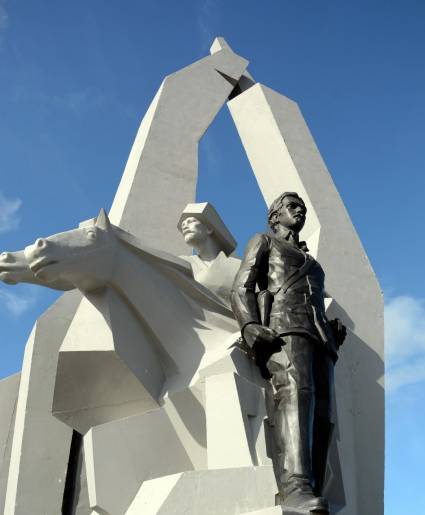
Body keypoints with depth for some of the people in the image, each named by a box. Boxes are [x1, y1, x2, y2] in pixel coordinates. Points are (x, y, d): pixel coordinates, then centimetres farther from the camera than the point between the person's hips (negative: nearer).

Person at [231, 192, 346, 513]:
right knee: (295, 391, -34)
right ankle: (295, 487, -51)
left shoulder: (312, 263, 41)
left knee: (320, 419, -14)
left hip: (318, 336, 7)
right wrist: (250, 327, -14)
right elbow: (241, 289, 7)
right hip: (282, 327, -7)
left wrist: (335, 331, 9)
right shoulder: (263, 241, 22)